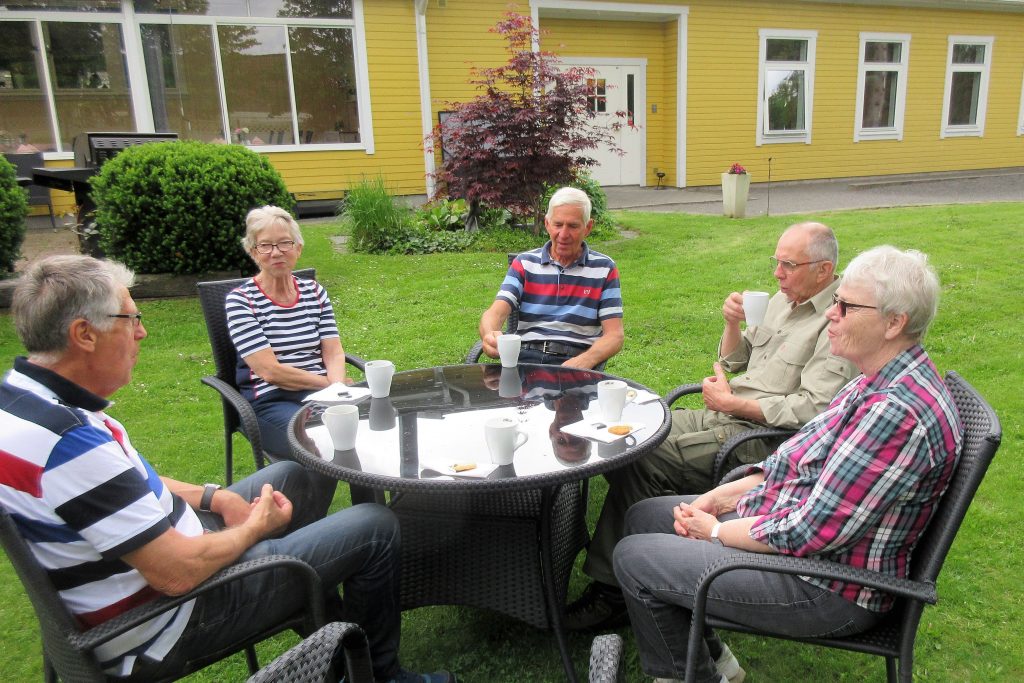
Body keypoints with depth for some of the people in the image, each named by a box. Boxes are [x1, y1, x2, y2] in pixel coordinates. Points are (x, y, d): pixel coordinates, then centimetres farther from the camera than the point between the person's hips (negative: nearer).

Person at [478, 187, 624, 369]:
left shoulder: (604, 269, 9)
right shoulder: (525, 263, 13)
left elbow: (614, 335, 3)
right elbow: (496, 312, -1)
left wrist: (584, 361, -18)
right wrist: (490, 336, -26)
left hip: (576, 362, -1)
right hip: (526, 356, 1)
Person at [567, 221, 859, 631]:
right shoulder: (783, 300, 16)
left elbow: (811, 410, -21)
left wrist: (732, 403, -14)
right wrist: (732, 324, 2)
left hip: (761, 438, -9)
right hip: (724, 419, 9)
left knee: (642, 461, -24)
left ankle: (614, 594, -10)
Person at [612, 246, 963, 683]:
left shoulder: (898, 412, -30)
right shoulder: (878, 383, 4)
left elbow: (812, 531, -28)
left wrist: (717, 532, -13)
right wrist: (727, 495, 1)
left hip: (826, 589, -10)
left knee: (634, 558, -10)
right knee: (644, 516, 13)